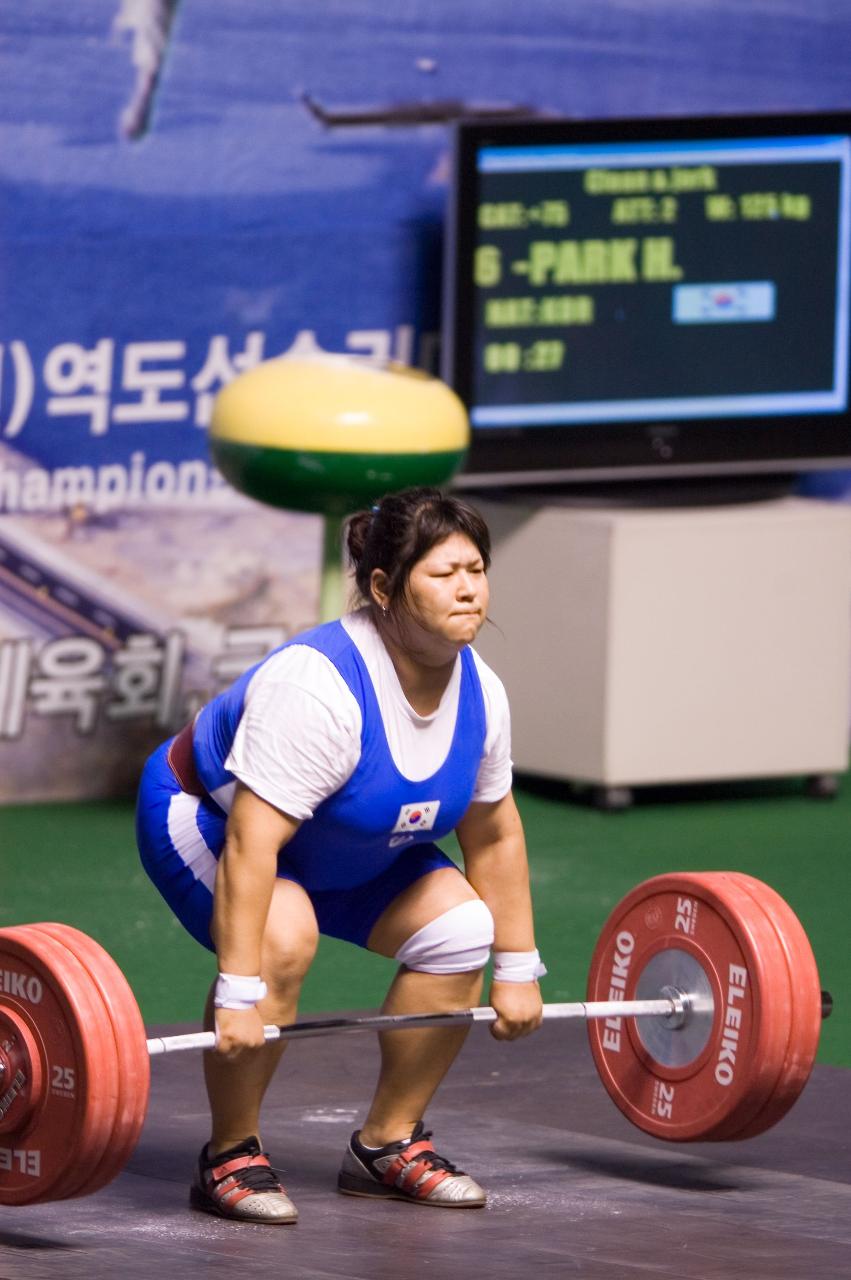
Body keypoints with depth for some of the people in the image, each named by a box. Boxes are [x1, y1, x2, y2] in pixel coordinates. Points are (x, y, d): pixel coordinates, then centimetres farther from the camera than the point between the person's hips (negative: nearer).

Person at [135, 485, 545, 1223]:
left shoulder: (477, 692, -13)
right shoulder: (319, 688, -37)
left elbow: (494, 836, 0)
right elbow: (251, 843, -40)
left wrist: (517, 971, 1)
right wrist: (239, 996, -42)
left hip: (342, 851, 8)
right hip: (207, 819, -8)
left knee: (459, 928, -10)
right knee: (282, 939, -34)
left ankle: (389, 1143, 5)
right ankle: (230, 1158, -16)